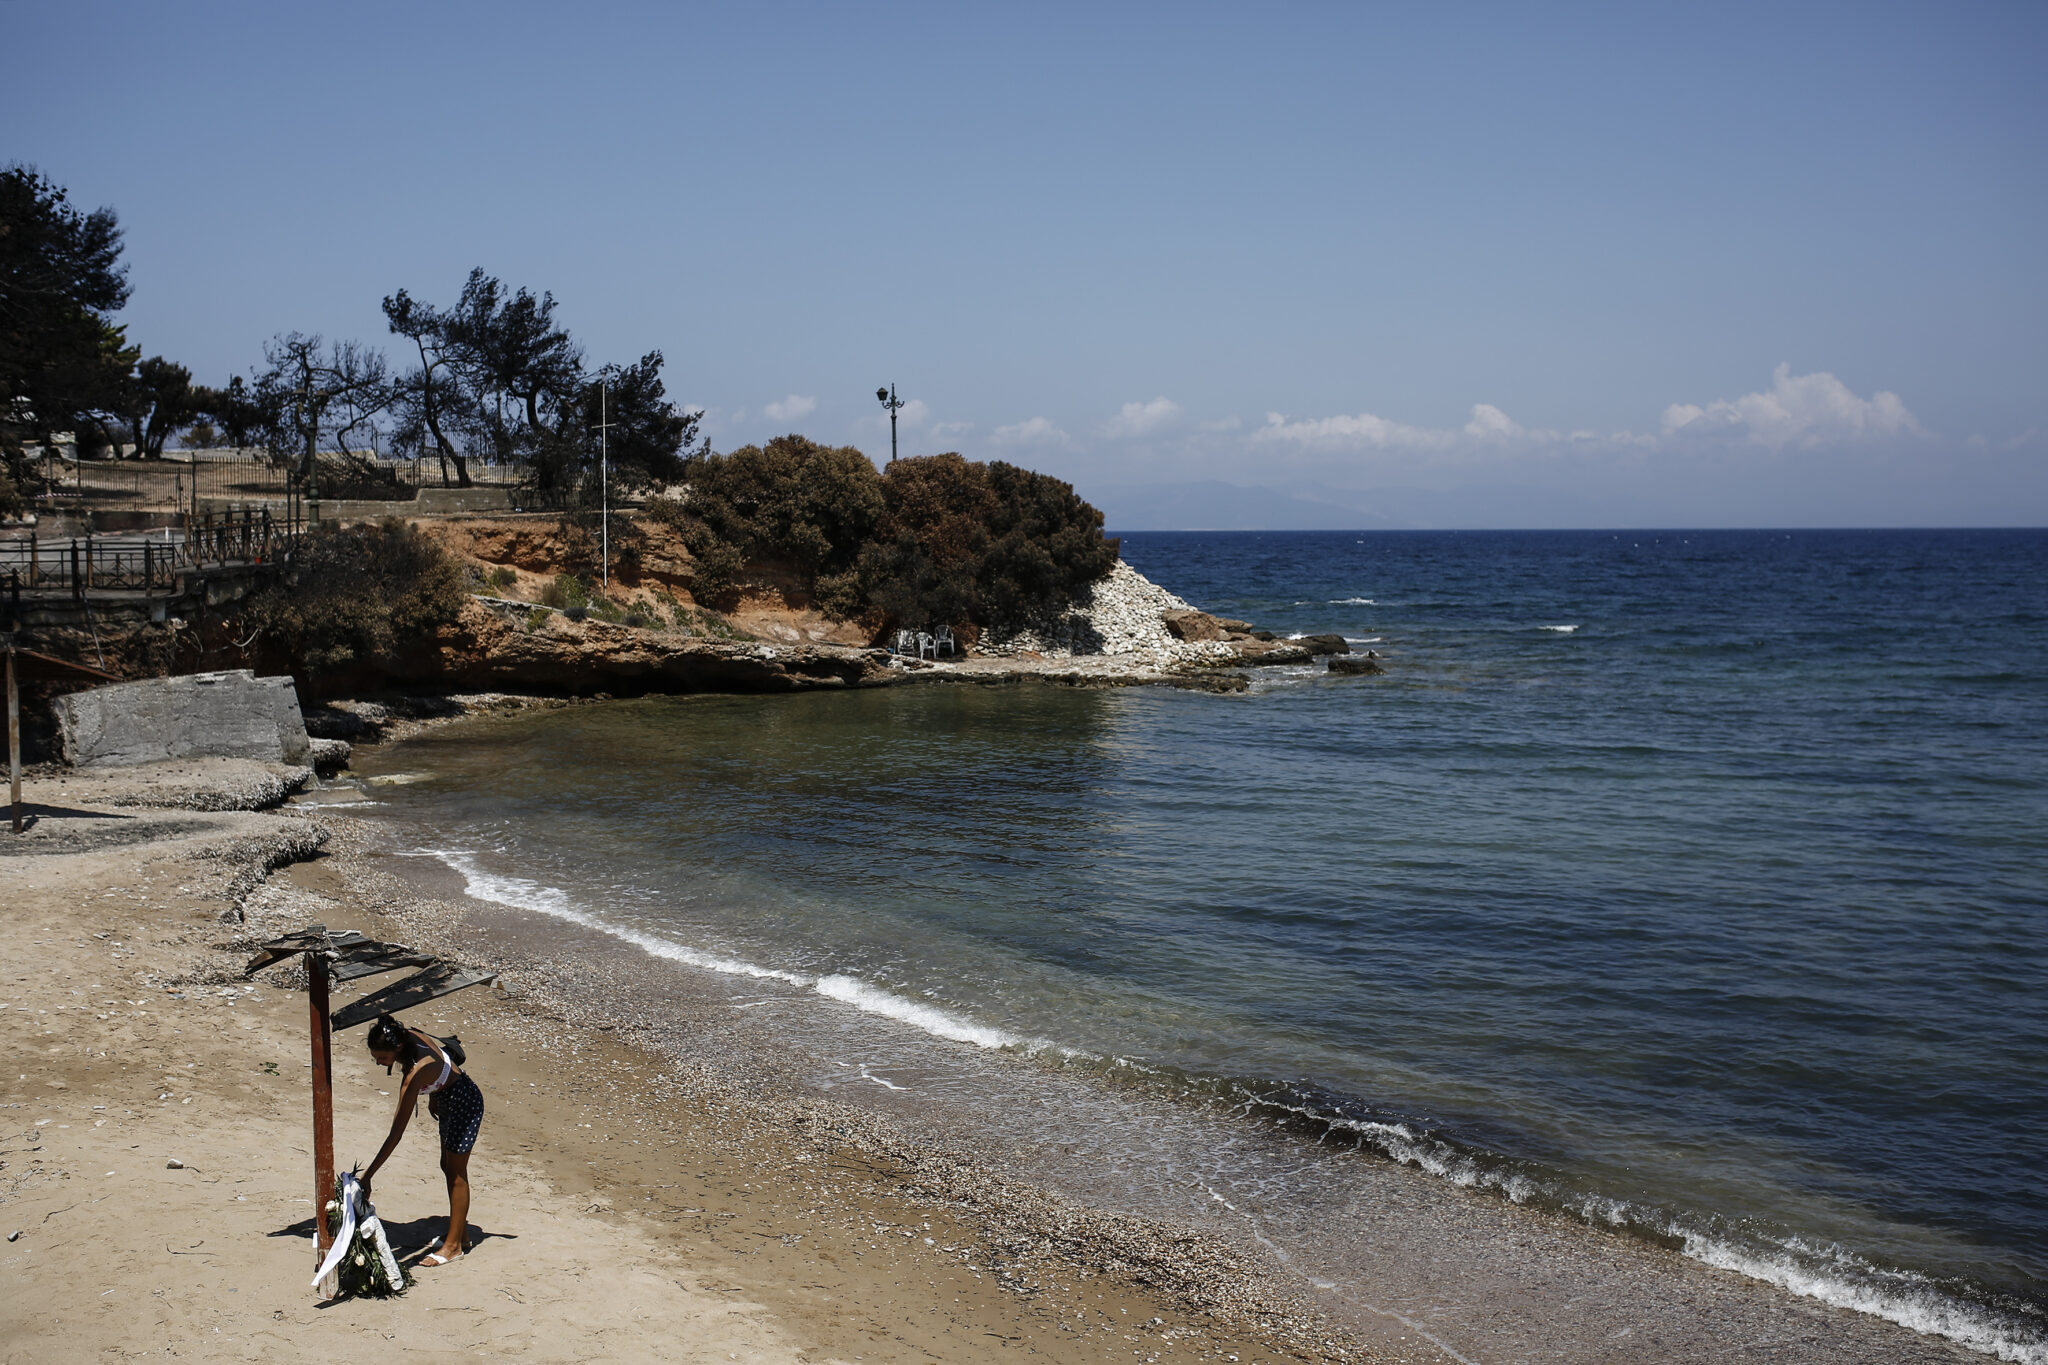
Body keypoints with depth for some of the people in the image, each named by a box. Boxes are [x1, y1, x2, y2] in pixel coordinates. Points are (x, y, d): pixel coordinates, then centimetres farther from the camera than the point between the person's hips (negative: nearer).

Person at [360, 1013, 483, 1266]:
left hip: (465, 1103, -9)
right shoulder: (409, 1036, -17)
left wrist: (367, 1176, -35)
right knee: (448, 1167, 18)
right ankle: (461, 1233, 31)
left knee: (456, 1173, 1)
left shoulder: (416, 1073, -37)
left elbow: (396, 1134, -36)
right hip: (447, 1098, 9)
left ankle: (454, 1245, 14)